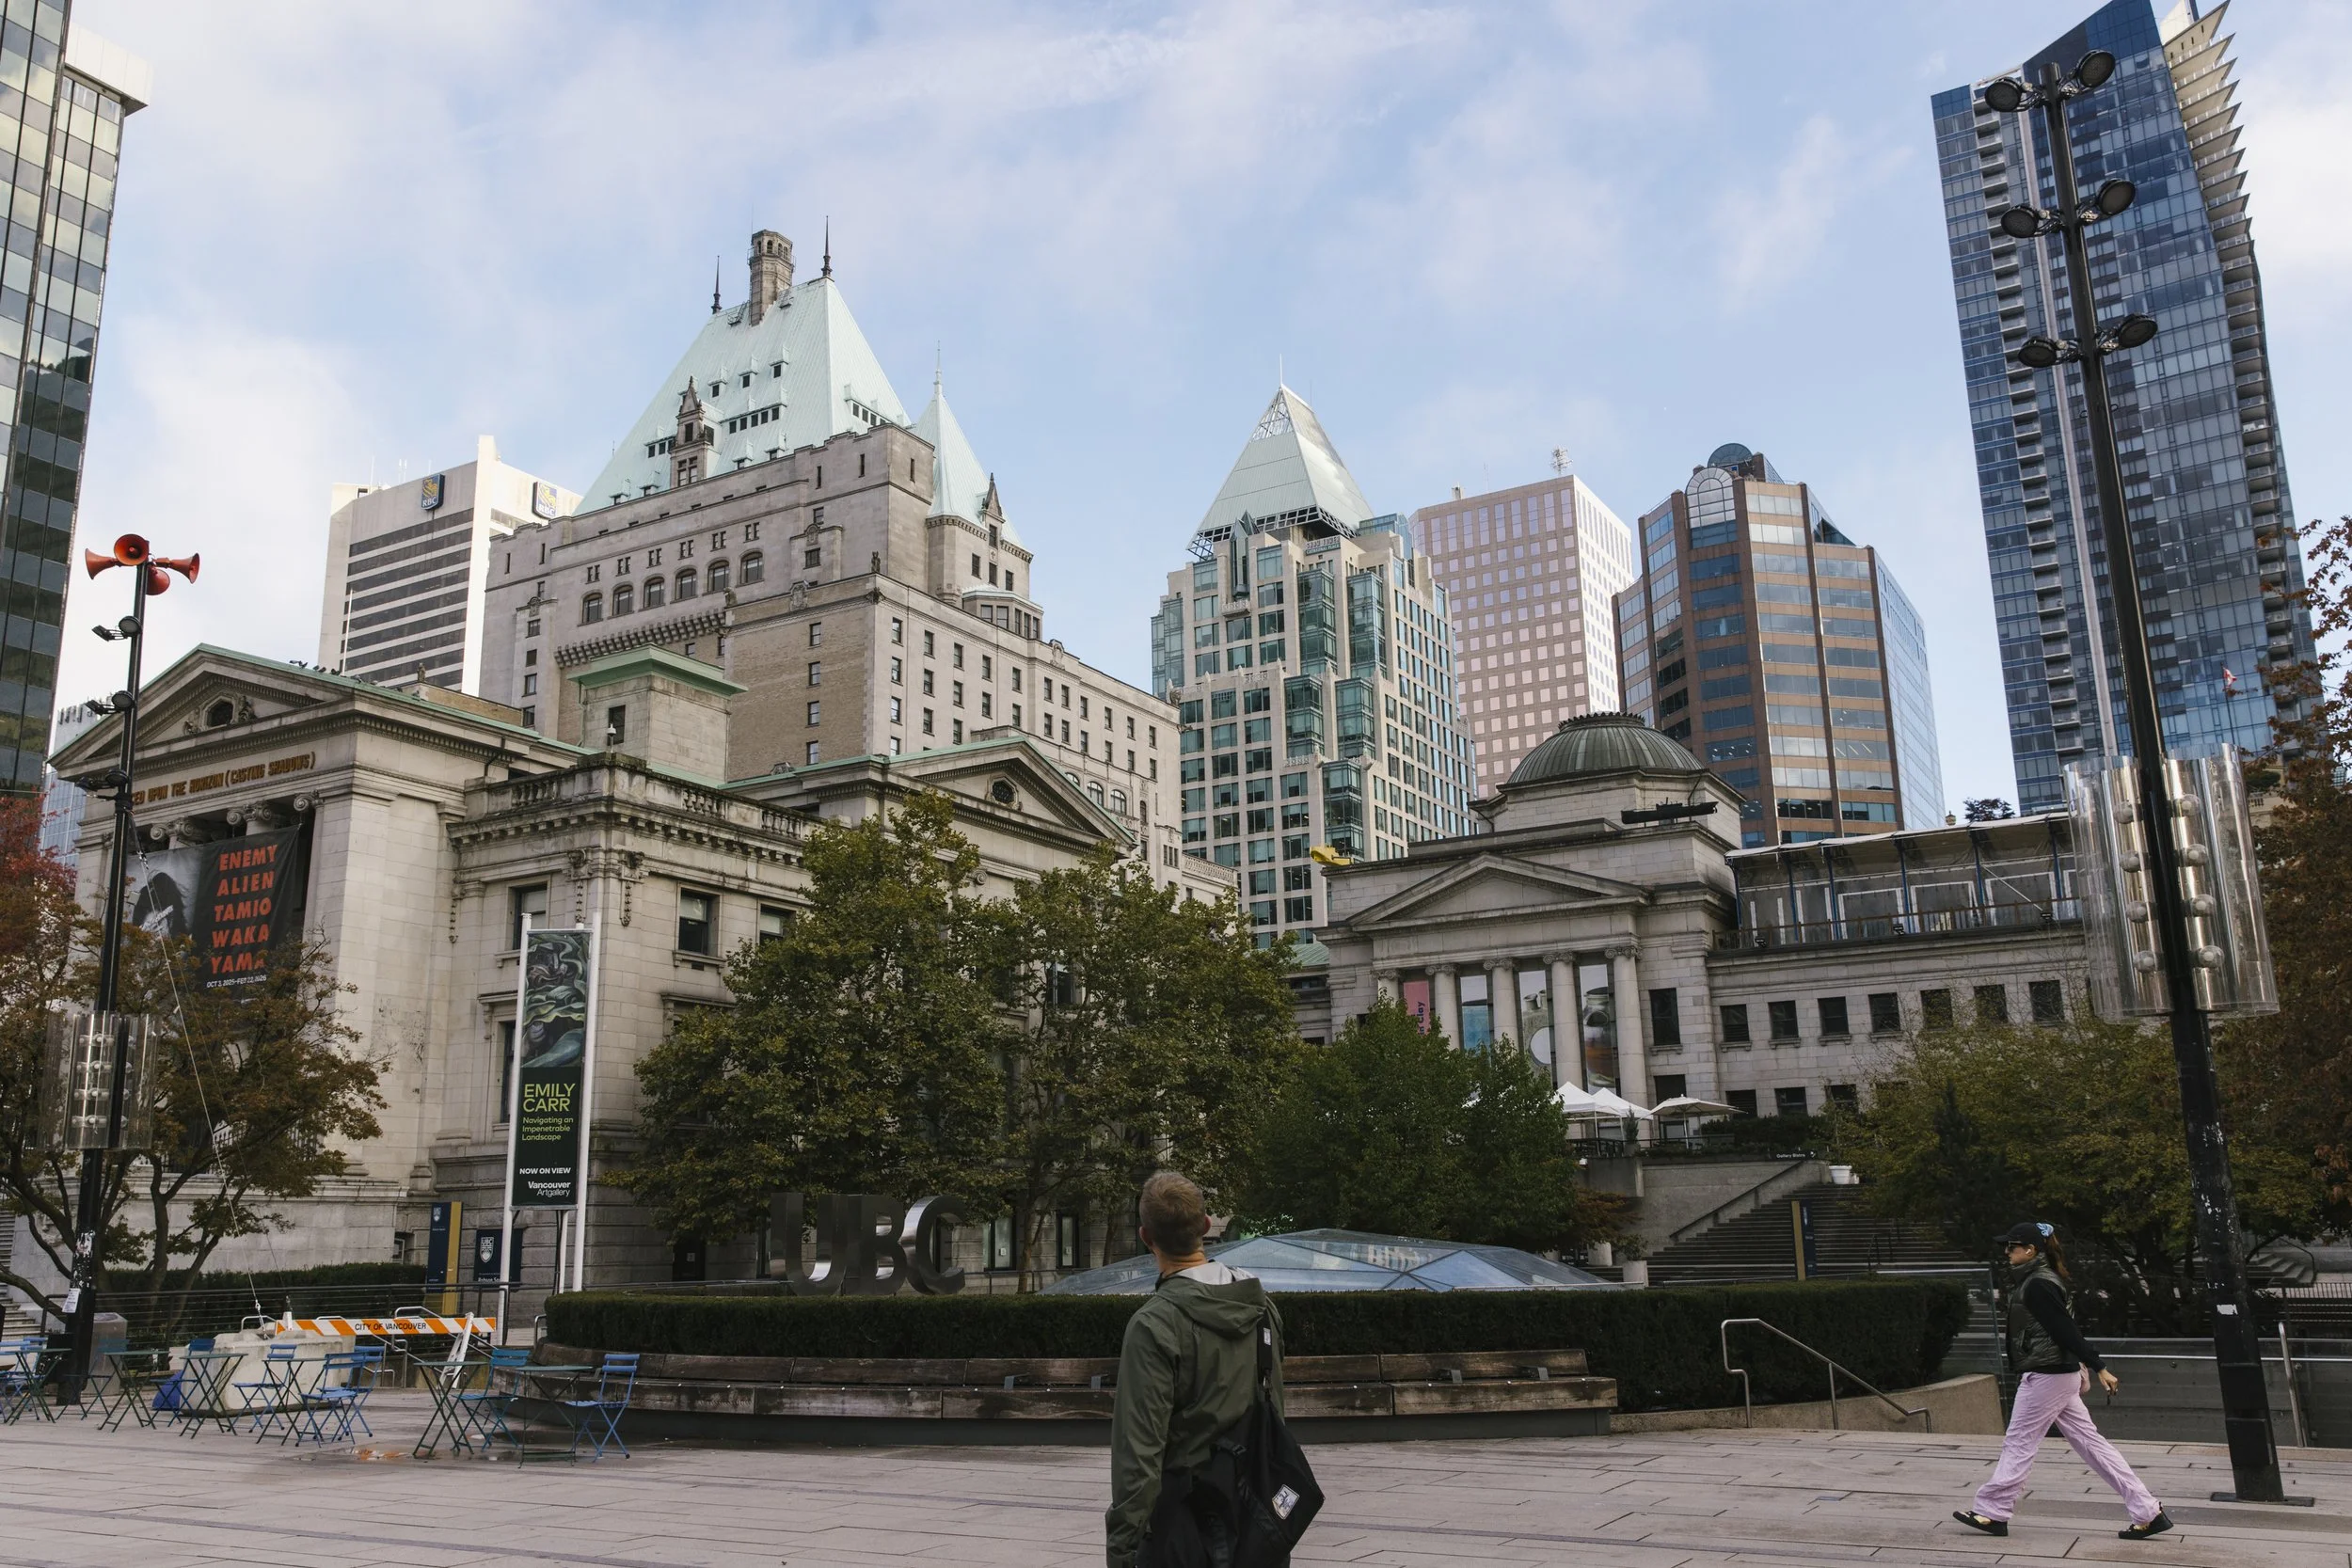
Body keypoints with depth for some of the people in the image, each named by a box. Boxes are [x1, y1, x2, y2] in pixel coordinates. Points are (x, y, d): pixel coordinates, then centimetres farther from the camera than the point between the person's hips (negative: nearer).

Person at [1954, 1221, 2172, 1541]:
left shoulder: (2037, 1286, -17)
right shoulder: (2041, 1281, 14)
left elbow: (2065, 1329, -21)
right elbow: (2064, 1328, 20)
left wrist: (2099, 1368, -24)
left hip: (2045, 1376, -10)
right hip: (2061, 1374, 10)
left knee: (2018, 1443, -2)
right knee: (2090, 1442, 9)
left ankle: (1991, 1512, 5)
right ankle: (2148, 1512, 9)